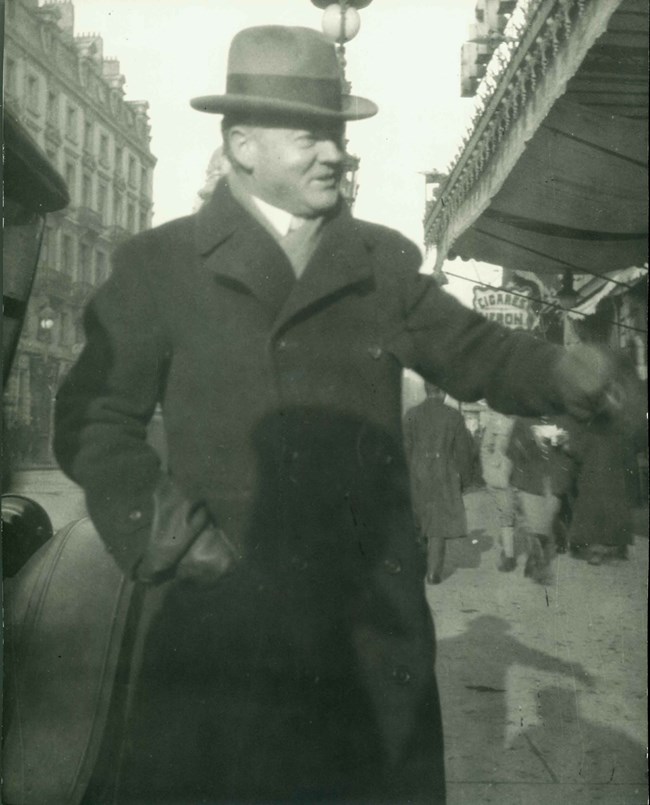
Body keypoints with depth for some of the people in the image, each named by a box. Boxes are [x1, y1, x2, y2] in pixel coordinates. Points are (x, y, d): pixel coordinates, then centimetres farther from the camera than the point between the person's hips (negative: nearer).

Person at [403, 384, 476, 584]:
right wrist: (464, 480, 11)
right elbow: (463, 452, -1)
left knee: (420, 519, 20)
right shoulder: (454, 416, -5)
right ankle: (433, 571, 3)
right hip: (444, 478, -2)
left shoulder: (411, 414, -4)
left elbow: (405, 447, -3)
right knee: (439, 523, 5)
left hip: (417, 477, 2)